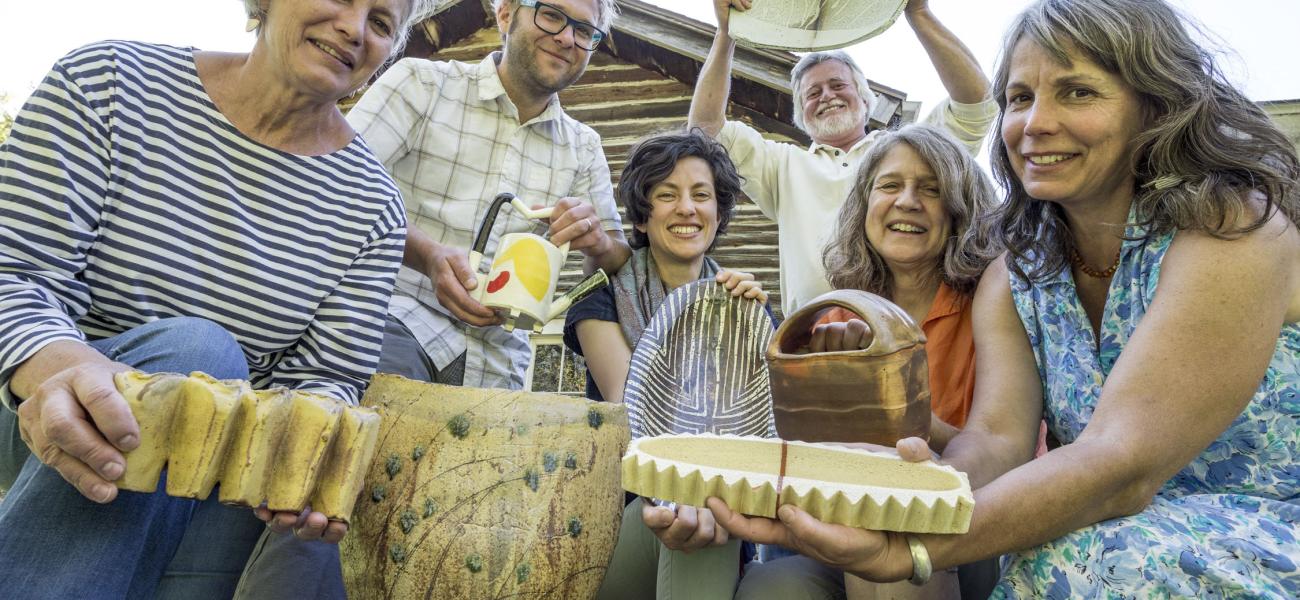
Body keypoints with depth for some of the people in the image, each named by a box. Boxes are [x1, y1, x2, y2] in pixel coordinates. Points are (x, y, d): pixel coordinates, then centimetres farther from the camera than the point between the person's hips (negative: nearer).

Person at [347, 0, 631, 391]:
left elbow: (619, 263, 13)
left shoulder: (583, 148, 14)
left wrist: (598, 243, -11)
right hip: (399, 315, -5)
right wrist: (428, 255, -24)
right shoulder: (422, 83, 1)